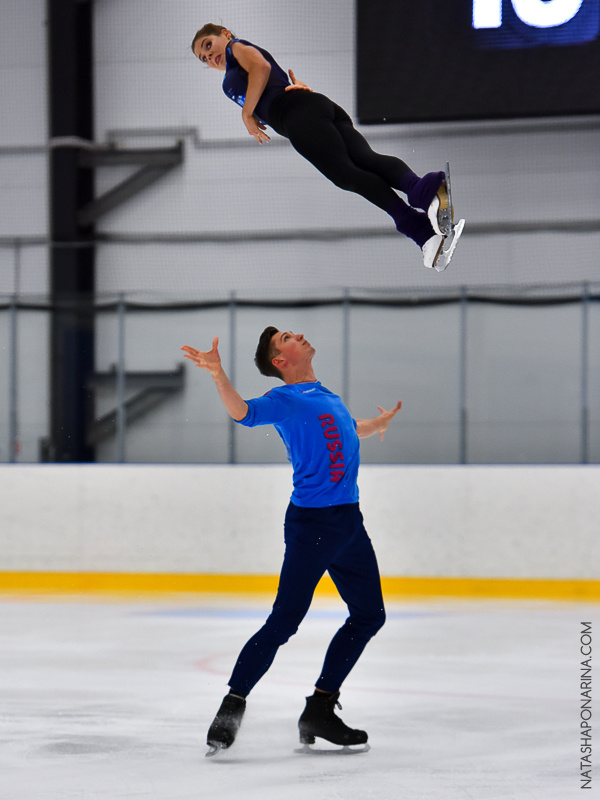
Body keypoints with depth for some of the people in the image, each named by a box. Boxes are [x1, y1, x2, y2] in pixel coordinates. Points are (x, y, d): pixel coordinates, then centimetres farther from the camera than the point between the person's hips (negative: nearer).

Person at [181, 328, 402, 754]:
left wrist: (378, 424, 57)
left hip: (349, 520, 8)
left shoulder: (328, 396, 18)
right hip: (312, 522, -8)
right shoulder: (284, 399, -5)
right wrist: (219, 374, -42)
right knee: (285, 620, -12)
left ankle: (320, 711, 16)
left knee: (369, 615, 12)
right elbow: (242, 411, -24)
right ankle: (231, 707, -6)